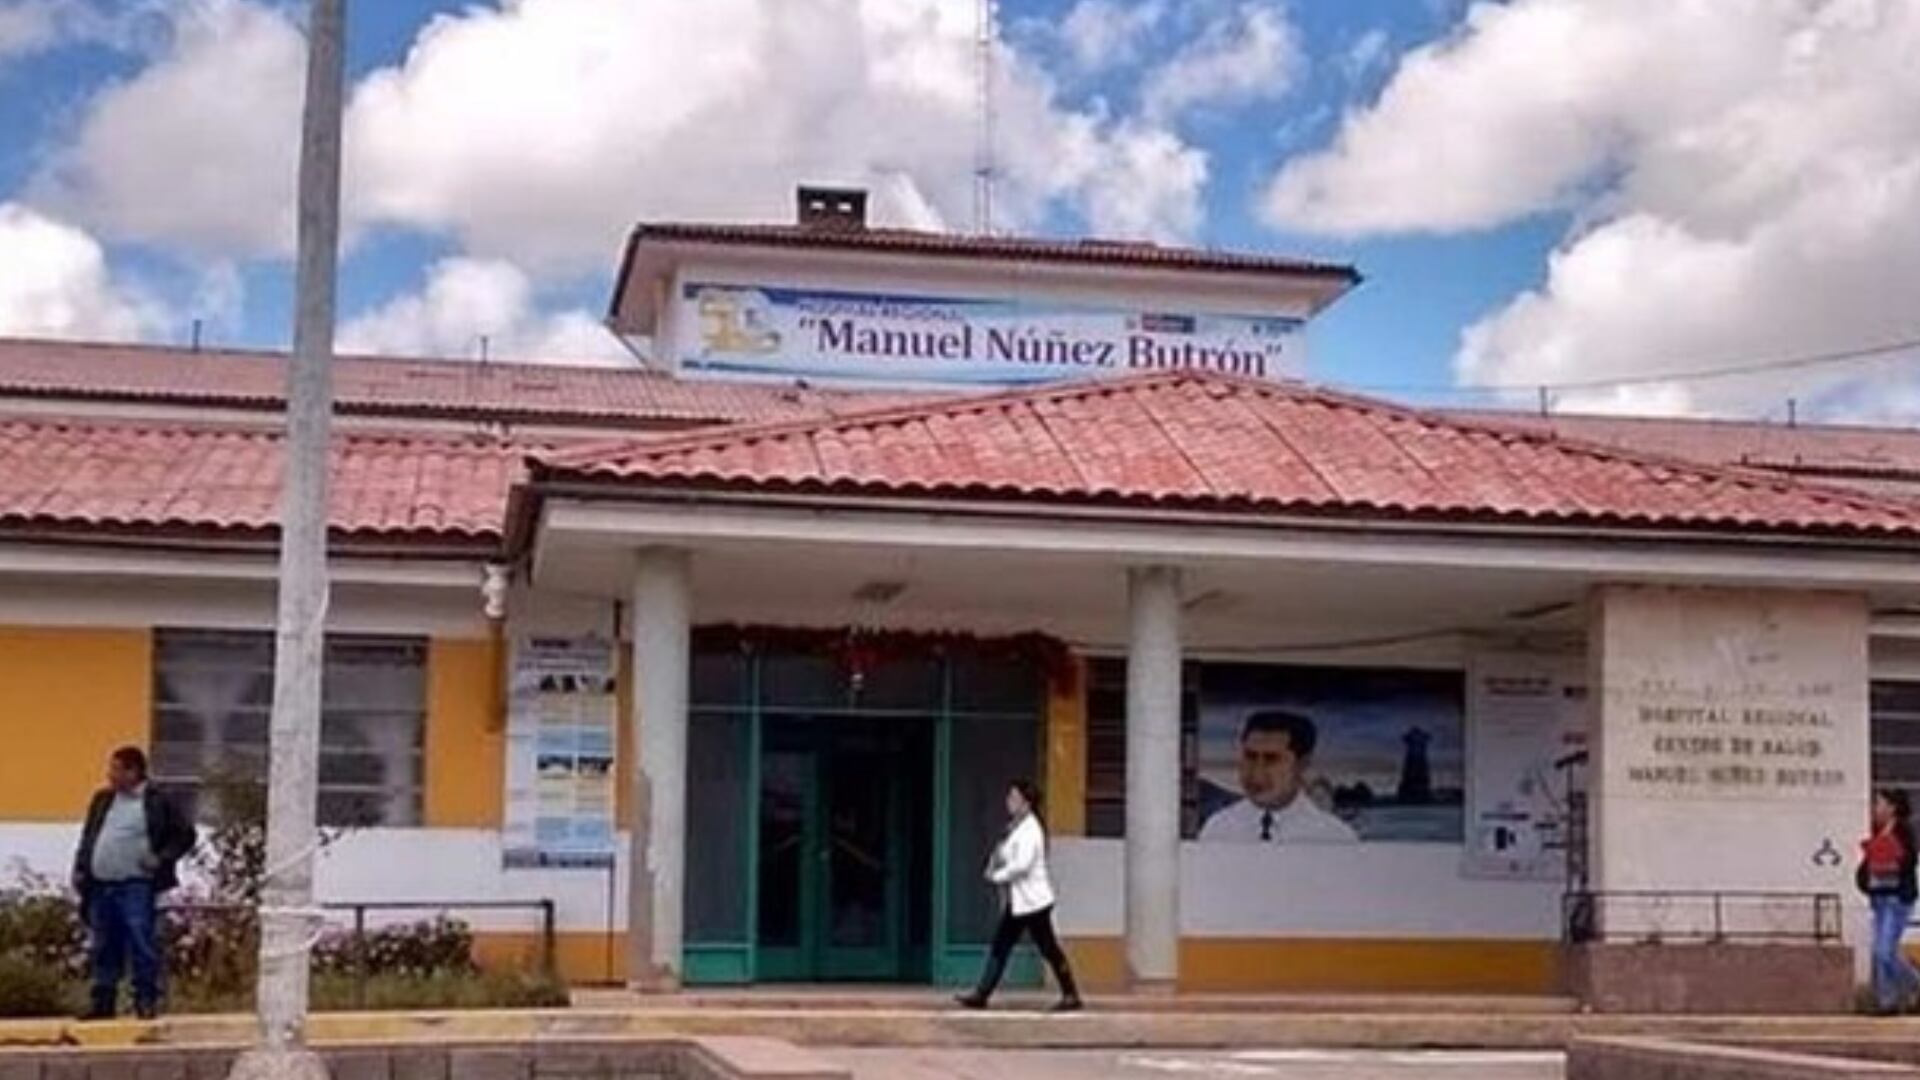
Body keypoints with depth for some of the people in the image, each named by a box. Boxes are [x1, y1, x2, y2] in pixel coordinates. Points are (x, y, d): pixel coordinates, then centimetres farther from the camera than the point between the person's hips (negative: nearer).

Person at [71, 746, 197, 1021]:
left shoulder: (156, 803, -1)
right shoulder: (103, 800, 16)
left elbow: (186, 835, 0)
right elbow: (88, 838, 23)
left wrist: (162, 859, -10)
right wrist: (80, 870, 11)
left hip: (135, 886, -6)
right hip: (101, 886, 6)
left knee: (142, 945, -8)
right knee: (105, 947, 10)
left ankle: (146, 1001, -3)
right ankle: (103, 1002, 17)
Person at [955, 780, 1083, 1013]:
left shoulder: (1030, 829, -16)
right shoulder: (1016, 827, 13)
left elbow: (1022, 864, -24)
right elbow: (1007, 855, 21)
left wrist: (998, 876, -12)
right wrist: (994, 867, 1)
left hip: (1033, 900, -10)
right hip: (1017, 900, 10)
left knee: (1048, 948, -2)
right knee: (1000, 946, 8)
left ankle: (1071, 996, 7)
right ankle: (982, 994, 10)